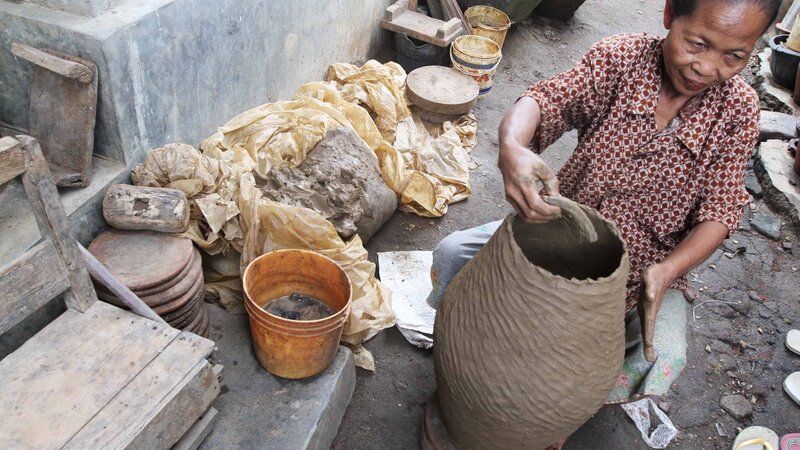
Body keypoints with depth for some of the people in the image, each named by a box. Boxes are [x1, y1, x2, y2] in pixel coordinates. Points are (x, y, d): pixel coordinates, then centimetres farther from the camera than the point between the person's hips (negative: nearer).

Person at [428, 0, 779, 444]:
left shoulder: (738, 109, -11)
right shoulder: (620, 58, -15)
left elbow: (719, 211, -12)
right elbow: (546, 98, -28)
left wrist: (667, 271, -31)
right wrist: (512, 147, -53)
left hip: (647, 265, 0)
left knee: (663, 357, -26)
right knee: (452, 254, -14)